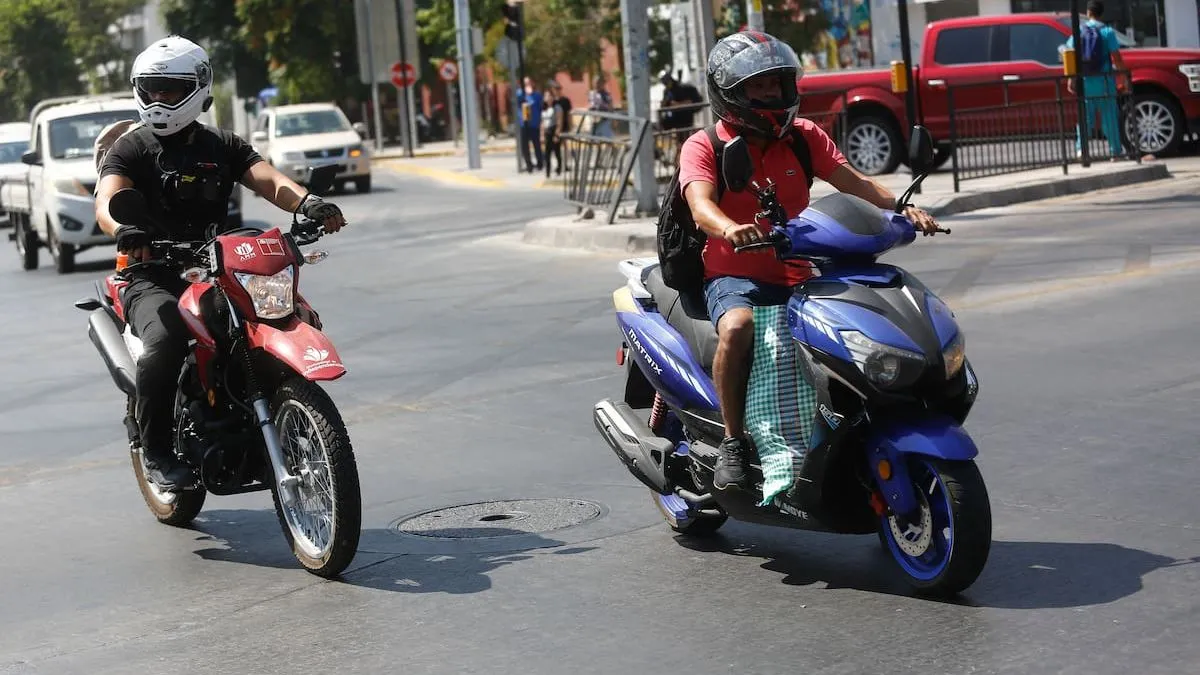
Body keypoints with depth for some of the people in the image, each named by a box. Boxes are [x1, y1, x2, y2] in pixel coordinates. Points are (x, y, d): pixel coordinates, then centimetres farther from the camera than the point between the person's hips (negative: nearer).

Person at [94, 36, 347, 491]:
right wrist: (123, 229, -40)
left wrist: (307, 202, -27)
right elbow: (106, 202, -14)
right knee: (166, 340, -35)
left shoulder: (223, 147, 14)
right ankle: (157, 450, -15)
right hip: (153, 277, -3)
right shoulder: (130, 149, 5)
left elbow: (270, 181, -3)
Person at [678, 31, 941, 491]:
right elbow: (700, 205, -21)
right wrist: (730, 229, -45)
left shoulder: (803, 136, 10)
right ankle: (733, 441, -23)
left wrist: (902, 207, -19)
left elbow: (852, 182, 0)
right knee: (737, 326, -36)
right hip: (734, 275, -4)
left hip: (796, 277, 5)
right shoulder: (703, 146, -3)